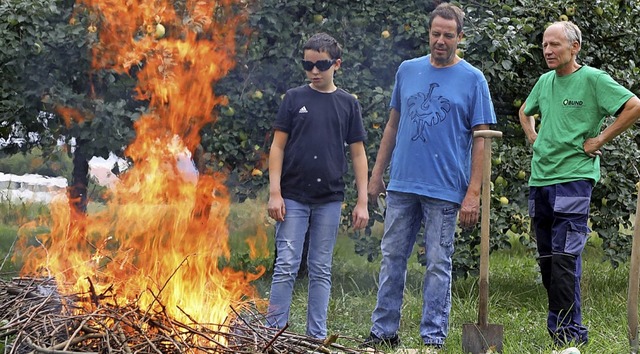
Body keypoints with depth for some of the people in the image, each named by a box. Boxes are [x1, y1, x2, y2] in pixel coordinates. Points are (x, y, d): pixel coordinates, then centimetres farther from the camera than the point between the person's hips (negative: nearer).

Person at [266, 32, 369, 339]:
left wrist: (362, 202, 1)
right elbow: (278, 146, 2)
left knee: (321, 270, 7)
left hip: (329, 199, 1)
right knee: (286, 266, -3)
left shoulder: (348, 104, 6)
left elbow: (358, 154, 7)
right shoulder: (294, 98, 3)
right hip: (293, 198, -1)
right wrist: (274, 193, -7)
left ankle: (317, 336, 12)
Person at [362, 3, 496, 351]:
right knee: (392, 259, 8)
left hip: (444, 189, -4)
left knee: (438, 265, 2)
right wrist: (377, 174, 12)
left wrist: (473, 193, -12)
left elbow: (480, 140, -5)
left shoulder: (473, 80, -2)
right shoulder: (408, 70, 9)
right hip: (402, 185, 4)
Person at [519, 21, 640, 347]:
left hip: (574, 177, -7)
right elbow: (525, 112, 33)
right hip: (539, 179, 7)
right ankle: (556, 325, 19)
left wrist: (599, 140, -12)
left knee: (565, 257, -12)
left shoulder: (593, 79, -7)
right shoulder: (545, 81, 13)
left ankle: (569, 332, -8)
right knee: (546, 259, 10)